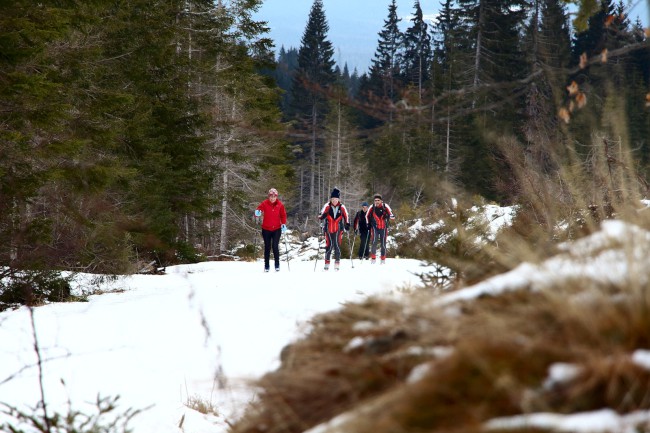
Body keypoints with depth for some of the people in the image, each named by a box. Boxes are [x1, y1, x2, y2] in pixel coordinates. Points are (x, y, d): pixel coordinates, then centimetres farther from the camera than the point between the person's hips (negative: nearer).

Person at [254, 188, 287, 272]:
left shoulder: (280, 205, -3)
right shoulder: (264, 203, -7)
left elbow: (283, 215, 6)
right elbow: (258, 210, -12)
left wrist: (283, 224, -6)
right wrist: (257, 213, -35)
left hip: (276, 229, 0)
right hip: (266, 229, 0)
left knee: (275, 246, -12)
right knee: (267, 247, 7)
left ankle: (277, 264, 2)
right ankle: (266, 266, 18)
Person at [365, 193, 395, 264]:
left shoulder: (385, 207, -9)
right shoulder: (372, 207, -5)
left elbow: (392, 216, -10)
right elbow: (367, 216, 12)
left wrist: (388, 216, -31)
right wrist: (368, 224, 7)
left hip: (383, 227, 0)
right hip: (375, 227, 0)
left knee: (383, 243, 6)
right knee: (374, 241, -17)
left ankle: (383, 259, 20)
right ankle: (373, 258, -8)